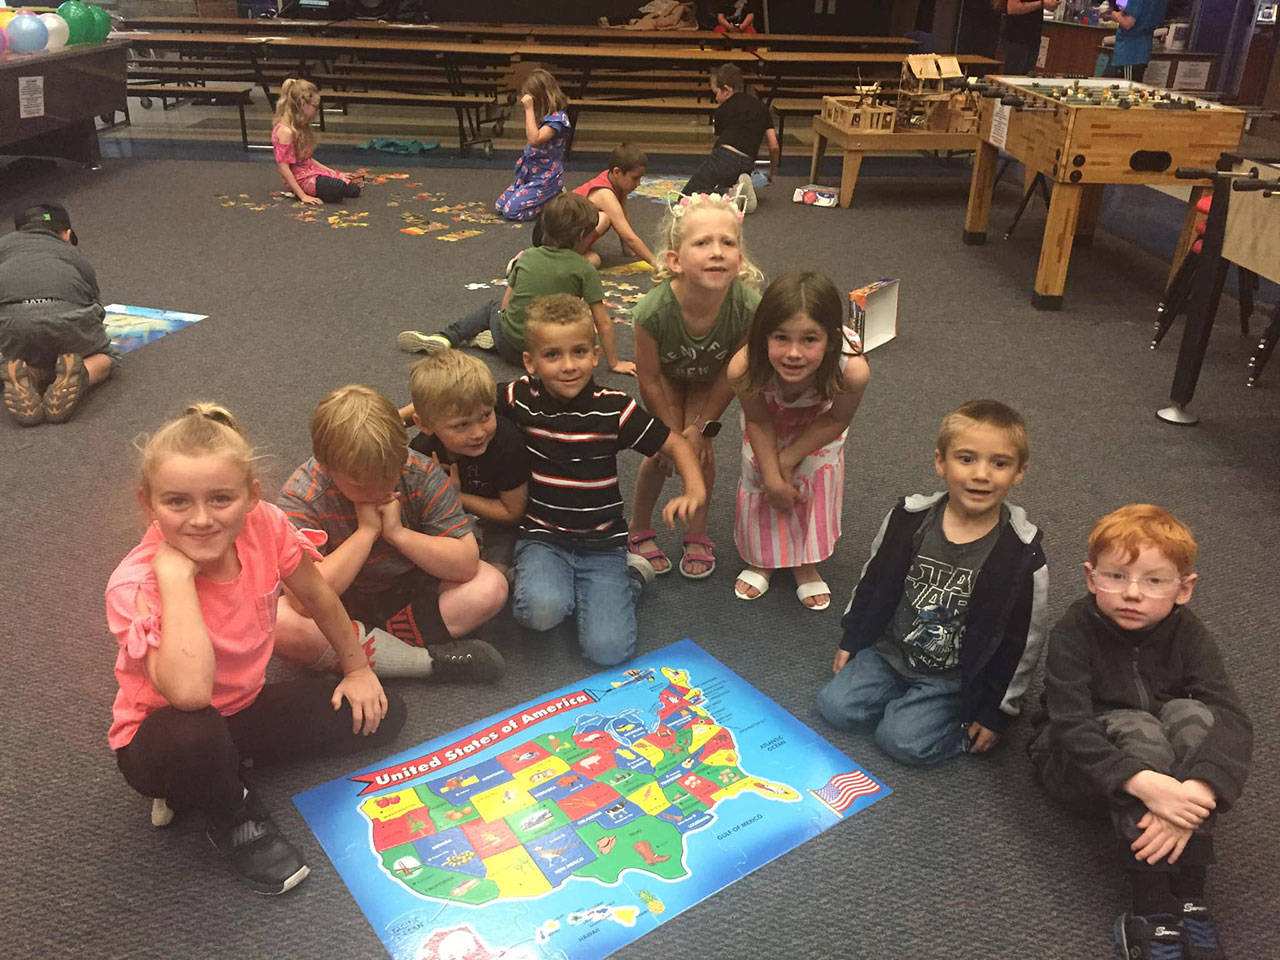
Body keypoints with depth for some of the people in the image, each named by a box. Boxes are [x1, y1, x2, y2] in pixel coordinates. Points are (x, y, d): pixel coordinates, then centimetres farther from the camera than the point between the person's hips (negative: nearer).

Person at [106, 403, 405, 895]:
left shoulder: (264, 525, -20)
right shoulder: (135, 585, -31)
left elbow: (318, 594, 0)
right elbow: (189, 692, -48)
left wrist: (357, 668, 10)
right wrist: (176, 573, -43)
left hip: (247, 708, 6)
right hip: (161, 739, -6)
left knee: (381, 716, -2)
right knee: (193, 734, -41)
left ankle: (212, 779, 4)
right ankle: (233, 816, -3)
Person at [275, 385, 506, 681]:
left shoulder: (421, 474, -17)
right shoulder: (301, 497, -23)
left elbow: (467, 564, -18)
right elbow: (305, 600, -33)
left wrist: (398, 532, -27)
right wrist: (366, 532, -30)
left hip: (409, 594, 2)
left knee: (491, 586, -20)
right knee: (280, 624, -34)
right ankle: (426, 660, -27)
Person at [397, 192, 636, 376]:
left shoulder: (527, 256, 0)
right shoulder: (583, 268, -9)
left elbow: (505, 304, 5)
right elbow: (603, 323, -7)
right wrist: (614, 363, 2)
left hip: (511, 349, 1)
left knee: (493, 308, 32)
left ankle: (447, 337, 16)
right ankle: (492, 339, 2)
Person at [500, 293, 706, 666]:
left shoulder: (613, 408, -9)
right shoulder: (520, 398, -6)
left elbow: (675, 443, -2)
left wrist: (695, 490, -18)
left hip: (602, 544, 0)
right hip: (542, 536, 0)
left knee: (609, 650, -15)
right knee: (541, 610, -33)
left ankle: (631, 575, 14)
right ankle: (543, 580, 4)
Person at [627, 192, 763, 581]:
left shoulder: (748, 306, -39)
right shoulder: (654, 310, -42)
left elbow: (731, 372, -20)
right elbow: (650, 379, -24)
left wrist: (704, 426, -12)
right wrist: (672, 432, -13)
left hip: (709, 380, 1)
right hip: (668, 376, -1)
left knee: (700, 448, -6)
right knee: (663, 453, -5)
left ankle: (697, 536, 17)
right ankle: (639, 529, 21)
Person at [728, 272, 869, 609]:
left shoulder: (852, 370, -46)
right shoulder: (744, 369, -44)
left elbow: (836, 420, -22)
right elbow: (758, 420, -21)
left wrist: (788, 458, -19)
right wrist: (773, 477, -18)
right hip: (771, 412, 1)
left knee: (820, 477, -4)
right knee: (759, 476, 0)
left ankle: (806, 564, 21)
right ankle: (761, 559, 26)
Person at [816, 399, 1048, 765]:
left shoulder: (1021, 553, -18)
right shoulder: (910, 519, -12)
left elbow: (1023, 641, -9)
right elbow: (873, 581, 5)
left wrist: (997, 711, -5)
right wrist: (851, 642, 10)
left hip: (955, 676, -4)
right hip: (889, 651, 4)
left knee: (902, 741, -17)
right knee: (834, 706, -6)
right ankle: (906, 695, 13)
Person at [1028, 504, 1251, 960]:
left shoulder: (1188, 633, -12)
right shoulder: (1074, 632, -21)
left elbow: (1233, 721, -24)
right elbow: (1071, 725, -30)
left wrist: (1196, 793, -42)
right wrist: (1145, 785, -46)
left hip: (1160, 764, 3)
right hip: (1078, 765, -3)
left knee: (1191, 713, -27)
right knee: (1136, 726, -33)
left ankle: (1189, 897, -27)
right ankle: (1152, 911, -33)